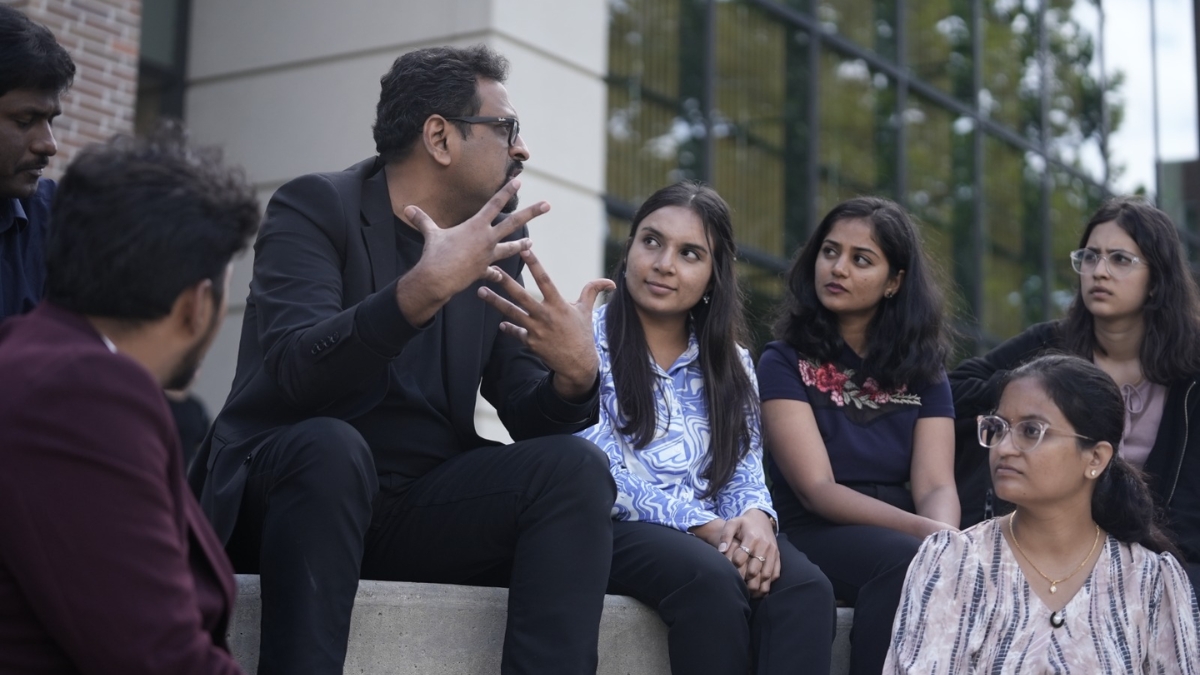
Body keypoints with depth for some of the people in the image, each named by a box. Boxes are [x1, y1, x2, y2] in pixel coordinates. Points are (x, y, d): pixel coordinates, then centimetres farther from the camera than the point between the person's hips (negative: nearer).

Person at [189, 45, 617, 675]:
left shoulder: (498, 241, 9)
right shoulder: (314, 207, -6)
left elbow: (526, 411, 3)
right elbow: (294, 370, -23)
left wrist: (575, 376, -20)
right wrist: (423, 288, -35)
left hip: (425, 507, 5)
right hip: (293, 484, -4)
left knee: (575, 466, -17)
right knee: (331, 446, -35)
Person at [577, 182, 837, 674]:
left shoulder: (731, 363, 18)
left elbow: (745, 472, 10)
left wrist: (754, 518, -17)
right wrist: (705, 526, -19)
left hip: (716, 535, 4)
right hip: (615, 528, -4)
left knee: (806, 588, -29)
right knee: (712, 579, -37)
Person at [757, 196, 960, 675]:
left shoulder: (923, 371, 12)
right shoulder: (784, 363, 1)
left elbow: (936, 485, -1)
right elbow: (816, 489, -11)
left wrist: (946, 537, -26)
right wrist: (927, 532, -26)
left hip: (903, 535, 3)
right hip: (815, 533, -3)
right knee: (908, 560, -34)